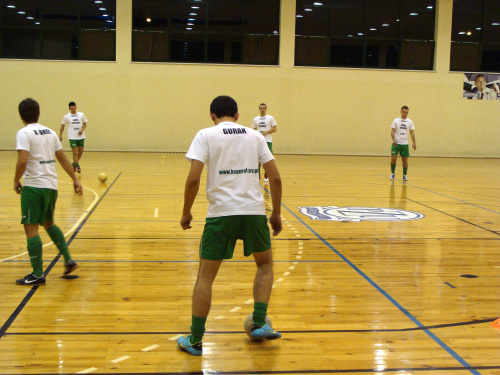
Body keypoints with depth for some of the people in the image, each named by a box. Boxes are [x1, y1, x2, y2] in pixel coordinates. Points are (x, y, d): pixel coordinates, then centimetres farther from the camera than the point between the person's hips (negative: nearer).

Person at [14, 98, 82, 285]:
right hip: (52, 185, 7)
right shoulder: (50, 132, 12)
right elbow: (63, 158, 14)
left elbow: (22, 161, -21)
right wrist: (75, 179, 18)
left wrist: (16, 181, -6)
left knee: (31, 228, -1)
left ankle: (37, 274, 0)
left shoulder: (24, 133, -9)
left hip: (34, 186, -7)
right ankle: (68, 260, 20)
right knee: (49, 223, 24)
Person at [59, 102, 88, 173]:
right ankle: (78, 167, -2)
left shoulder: (81, 115, 4)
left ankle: (74, 163, 32)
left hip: (81, 136, 3)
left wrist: (82, 130, -9)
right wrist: (60, 135, 7)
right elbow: (62, 125, 10)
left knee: (80, 152, 9)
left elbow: (85, 124, 10)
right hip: (72, 137, -3)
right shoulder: (66, 116, 1)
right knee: (75, 152, -8)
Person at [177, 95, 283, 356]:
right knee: (265, 264, 25)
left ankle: (195, 340, 13)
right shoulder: (255, 136, 13)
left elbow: (193, 178, -8)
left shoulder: (206, 135, 4)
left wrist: (186, 212, 4)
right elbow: (275, 177, 8)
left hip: (221, 212, -2)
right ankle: (259, 324, 20)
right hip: (254, 210, 2)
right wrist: (276, 214, 16)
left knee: (206, 276, 9)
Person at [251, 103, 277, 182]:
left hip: (268, 141, -2)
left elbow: (275, 129, -2)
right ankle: (258, 175, 14)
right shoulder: (255, 119, 10)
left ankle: (266, 176, 9)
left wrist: (265, 132, -12)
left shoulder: (270, 118, 1)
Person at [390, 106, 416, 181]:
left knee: (405, 159, 3)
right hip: (396, 143, -2)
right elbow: (392, 131, -5)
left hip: (405, 144, 2)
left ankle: (404, 175, 13)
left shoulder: (410, 122, 6)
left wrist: (414, 143, -2)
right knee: (393, 158, -10)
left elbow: (412, 133, 7)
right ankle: (392, 173, 8)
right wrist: (394, 140, -21)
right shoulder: (396, 121, -1)